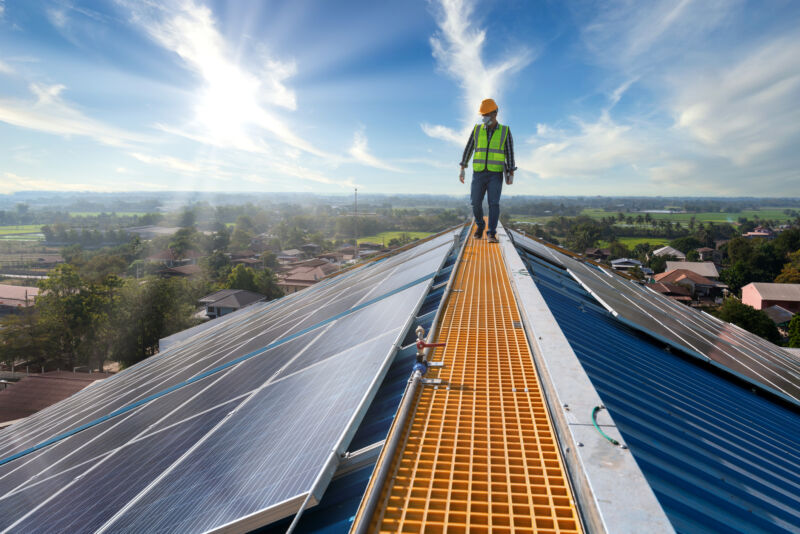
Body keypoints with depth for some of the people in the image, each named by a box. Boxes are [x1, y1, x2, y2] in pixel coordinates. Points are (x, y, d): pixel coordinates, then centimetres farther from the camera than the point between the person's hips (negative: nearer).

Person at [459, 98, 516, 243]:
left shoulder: (505, 131, 2)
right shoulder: (477, 129, 6)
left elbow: (510, 153, 0)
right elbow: (468, 149, 7)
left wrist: (511, 175, -6)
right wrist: (462, 169, 0)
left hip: (496, 174, -2)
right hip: (479, 173, 2)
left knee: (494, 203, -13)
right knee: (476, 203, -2)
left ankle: (491, 234, -11)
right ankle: (480, 225, 25)